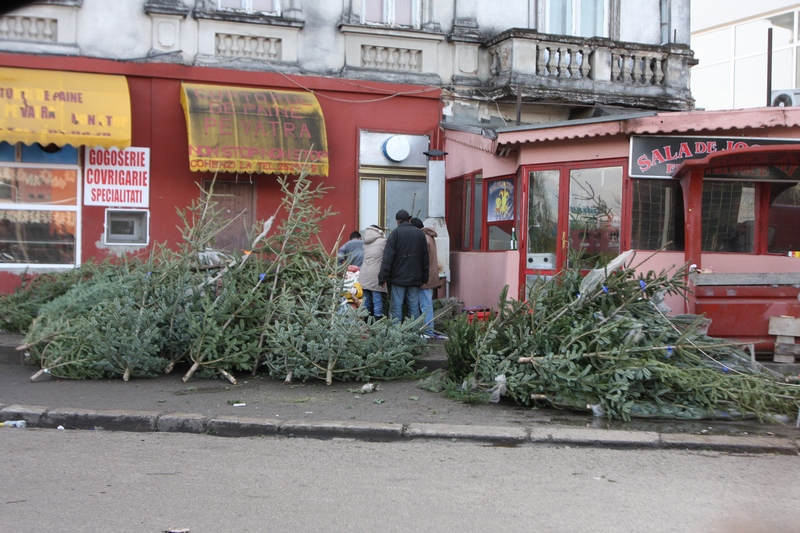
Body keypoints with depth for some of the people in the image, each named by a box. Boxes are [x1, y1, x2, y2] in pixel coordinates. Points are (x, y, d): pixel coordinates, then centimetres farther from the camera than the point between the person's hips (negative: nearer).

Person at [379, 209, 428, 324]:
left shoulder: (395, 233, -4)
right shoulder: (420, 234, 9)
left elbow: (388, 257, -10)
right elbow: (425, 257, 10)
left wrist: (383, 277, -9)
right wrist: (424, 278, 14)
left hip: (398, 277, -3)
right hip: (415, 279, 4)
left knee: (396, 306, -1)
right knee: (414, 307, 7)